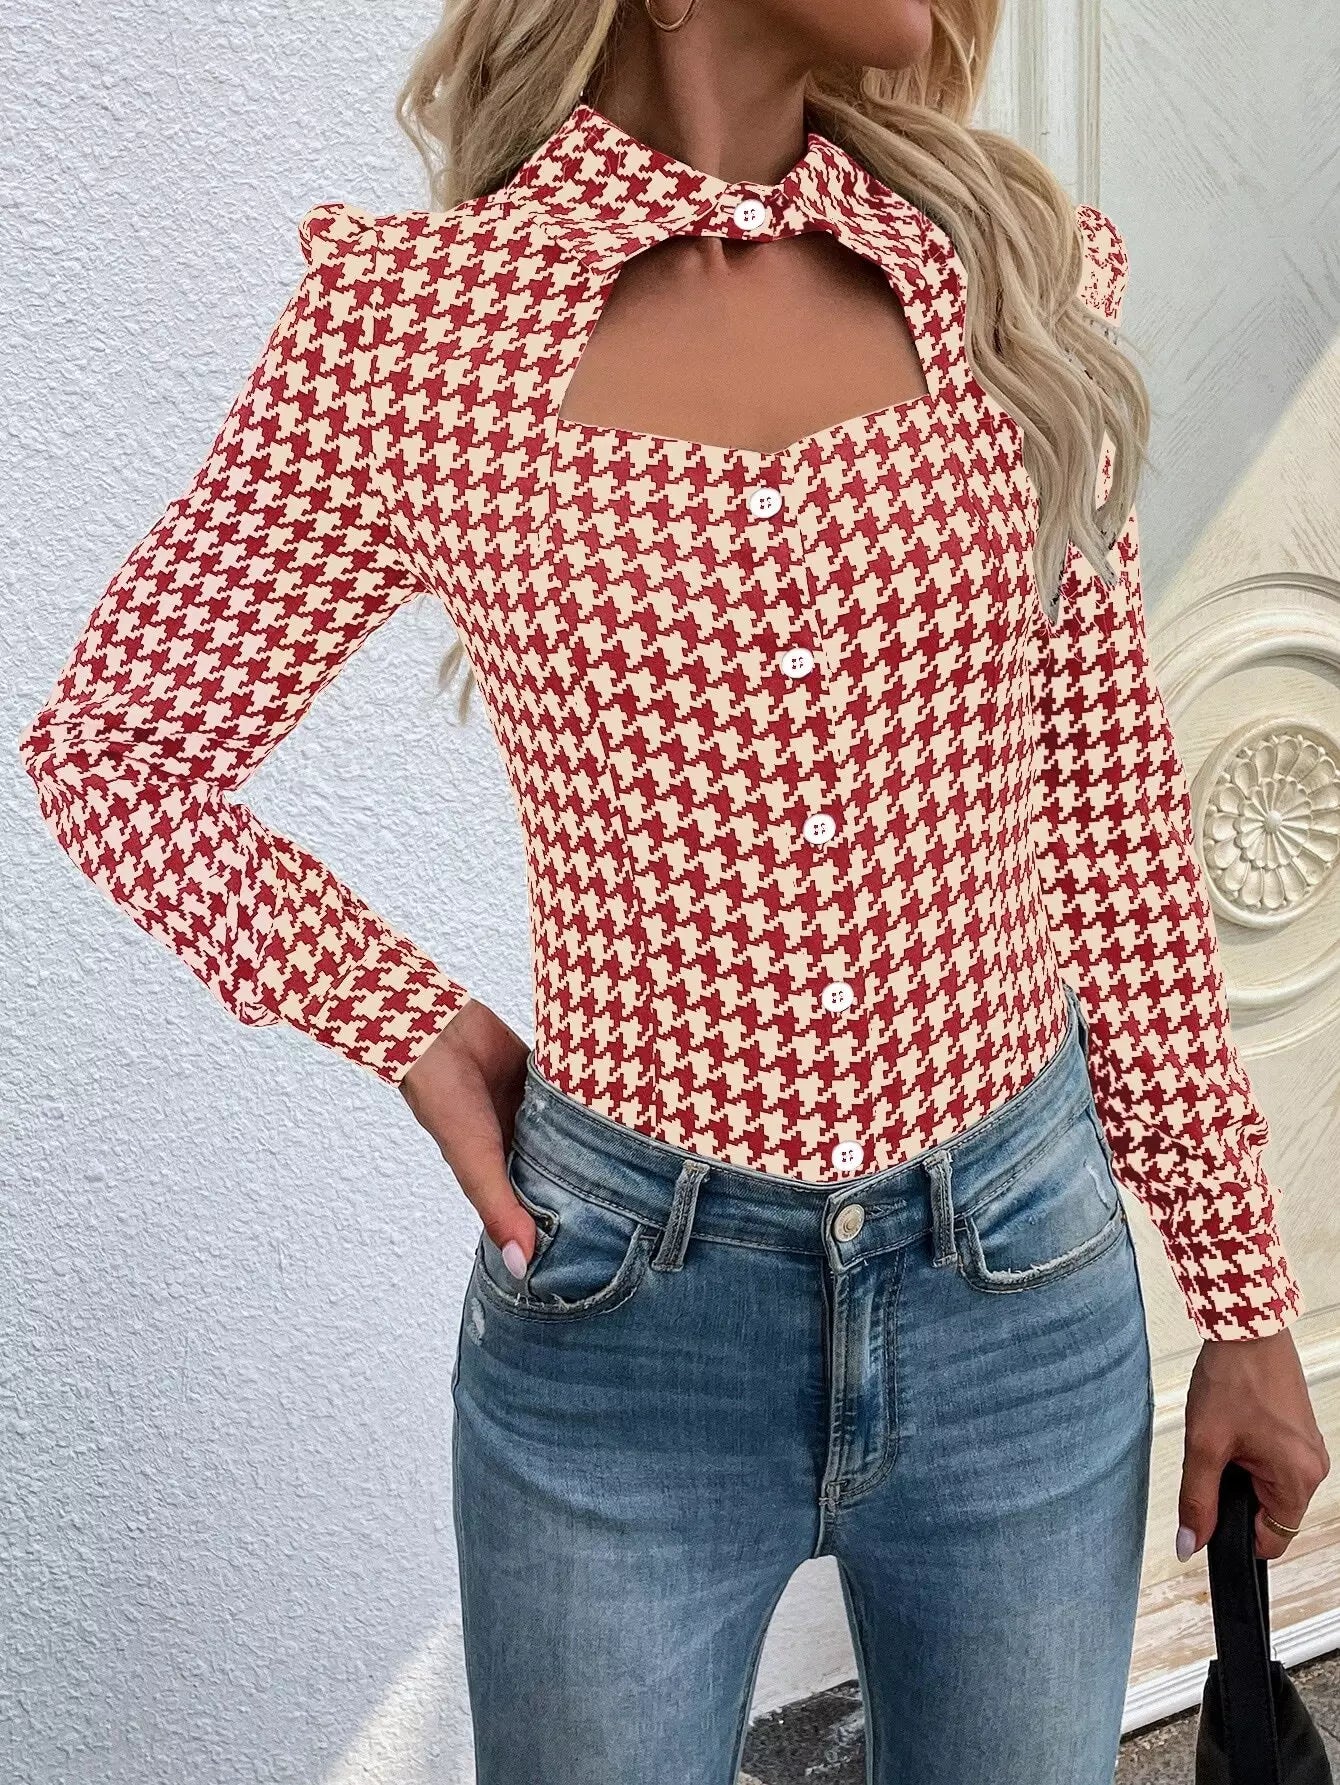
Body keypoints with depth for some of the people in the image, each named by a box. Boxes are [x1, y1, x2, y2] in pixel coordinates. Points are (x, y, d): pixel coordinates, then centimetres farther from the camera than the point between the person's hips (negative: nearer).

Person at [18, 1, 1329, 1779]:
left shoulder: (1013, 266, -1)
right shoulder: (416, 318, -8)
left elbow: (1112, 817, 2)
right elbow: (115, 746, 4)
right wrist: (414, 1033, -5)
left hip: (1028, 1291, 3)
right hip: (623, 1305, -2)